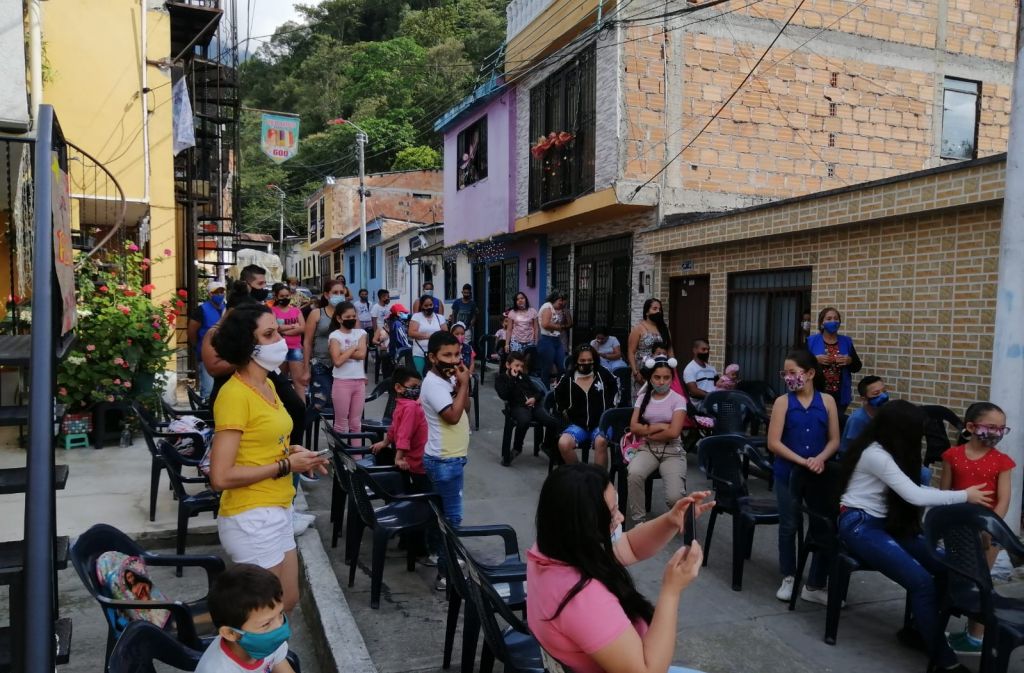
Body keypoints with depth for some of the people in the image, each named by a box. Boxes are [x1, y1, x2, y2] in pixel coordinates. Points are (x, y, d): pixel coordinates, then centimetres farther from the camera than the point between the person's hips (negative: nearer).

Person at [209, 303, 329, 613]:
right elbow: (221, 477, -24)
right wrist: (285, 466, -18)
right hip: (251, 518, -9)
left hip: (277, 512, 9)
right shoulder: (234, 394, -20)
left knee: (287, 601, 21)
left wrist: (291, 452, 1)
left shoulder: (267, 385, 9)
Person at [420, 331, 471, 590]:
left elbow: (465, 407, 11)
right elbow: (453, 415, -28)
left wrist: (463, 384, -5)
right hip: (444, 460, -9)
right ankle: (445, 574, 2)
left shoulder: (448, 378, 7)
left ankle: (440, 555, 35)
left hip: (452, 457, 9)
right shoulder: (433, 383, -21)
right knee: (451, 517, -5)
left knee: (444, 512, 21)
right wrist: (463, 384, -20)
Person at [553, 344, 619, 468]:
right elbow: (558, 396, 20)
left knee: (601, 442, -37)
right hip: (578, 424, 1)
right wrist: (565, 412, 11)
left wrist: (611, 406, 14)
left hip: (601, 423, -1)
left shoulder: (603, 374, 0)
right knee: (563, 444, -28)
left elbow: (616, 385, 20)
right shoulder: (567, 379, 0)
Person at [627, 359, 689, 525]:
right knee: (634, 473, -34)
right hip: (647, 448, 2)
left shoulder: (678, 400, -2)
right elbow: (634, 427, -2)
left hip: (672, 451, -2)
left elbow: (673, 432, -14)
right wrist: (660, 426, -10)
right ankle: (638, 519, -15)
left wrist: (646, 432, -5)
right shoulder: (643, 398, 8)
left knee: (674, 497, -23)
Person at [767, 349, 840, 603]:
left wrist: (819, 459, -15)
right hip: (788, 473, -1)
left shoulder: (827, 402, 1)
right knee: (789, 526, 10)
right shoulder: (783, 402, -4)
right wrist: (802, 461, -17)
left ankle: (815, 586, 15)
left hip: (820, 473, 1)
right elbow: (774, 443, -9)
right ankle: (788, 578, 28)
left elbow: (834, 440, 3)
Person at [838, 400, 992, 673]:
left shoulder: (886, 452, 13)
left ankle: (920, 629, 12)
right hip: (860, 526, -9)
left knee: (942, 566, -8)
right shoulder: (874, 454, -18)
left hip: (885, 523, 9)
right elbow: (914, 496, -19)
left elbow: (911, 492, 9)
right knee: (923, 581, -22)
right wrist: (965, 496, -10)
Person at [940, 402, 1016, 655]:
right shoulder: (953, 456, -2)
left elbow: (1003, 500, -11)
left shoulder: (1001, 461, -6)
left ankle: (977, 637, 15)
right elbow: (943, 492, 1)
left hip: (987, 530, -3)